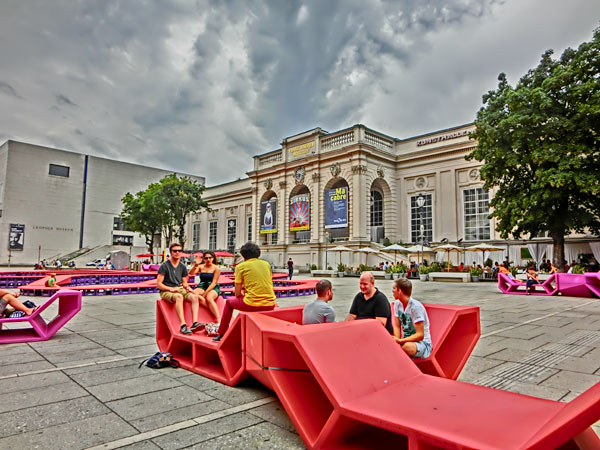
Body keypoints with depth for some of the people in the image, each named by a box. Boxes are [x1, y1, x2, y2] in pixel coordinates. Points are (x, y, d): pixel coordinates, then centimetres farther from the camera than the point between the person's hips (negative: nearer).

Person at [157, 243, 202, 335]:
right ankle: (183, 325, -44)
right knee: (179, 296, -38)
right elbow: (158, 284, -7)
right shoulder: (164, 266, -4)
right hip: (166, 291, -5)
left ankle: (195, 323, -32)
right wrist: (171, 289, -20)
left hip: (179, 289, 6)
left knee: (194, 296, -22)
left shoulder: (182, 267, 13)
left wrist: (187, 287, -3)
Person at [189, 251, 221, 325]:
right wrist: (195, 265, -20)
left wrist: (205, 292, -17)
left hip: (213, 288, -3)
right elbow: (191, 273, -4)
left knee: (209, 298, -36)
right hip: (201, 286, 3)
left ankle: (218, 320, -40)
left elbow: (214, 282, -7)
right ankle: (214, 311, -29)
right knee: (194, 294, -31)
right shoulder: (201, 267, 11)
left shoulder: (216, 268, 0)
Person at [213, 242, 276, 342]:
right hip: (270, 305, 4)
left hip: (252, 305, -4)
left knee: (229, 301, 26)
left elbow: (237, 294, 0)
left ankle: (221, 334, 32)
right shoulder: (267, 264, 12)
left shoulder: (241, 266, 1)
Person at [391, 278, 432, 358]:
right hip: (406, 340, 6)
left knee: (407, 347, -39)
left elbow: (420, 335, -21)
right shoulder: (397, 304, 3)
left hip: (423, 343, -6)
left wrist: (400, 341, -28)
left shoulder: (416, 306, -20)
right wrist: (396, 340, -14)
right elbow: (397, 326, 7)